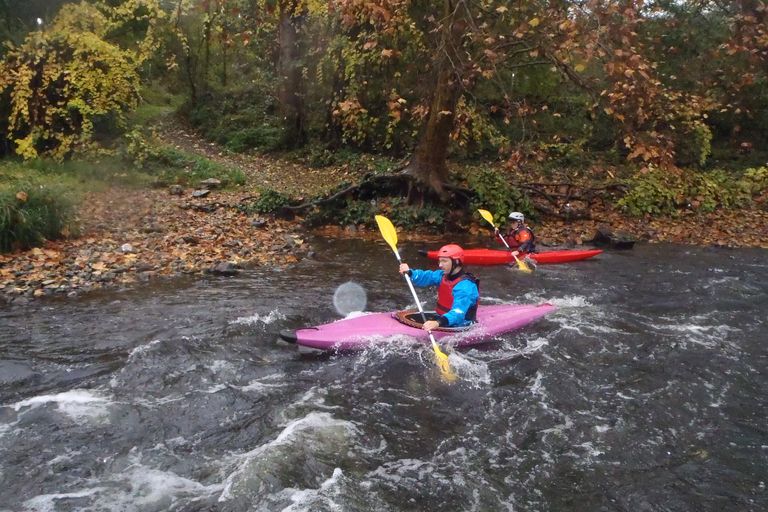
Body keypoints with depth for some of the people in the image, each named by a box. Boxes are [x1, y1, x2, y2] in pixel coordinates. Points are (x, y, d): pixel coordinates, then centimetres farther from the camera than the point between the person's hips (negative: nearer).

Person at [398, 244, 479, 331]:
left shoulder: (466, 286, -25)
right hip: (442, 318, 8)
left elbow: (458, 312, -36)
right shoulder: (443, 276, 3)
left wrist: (438, 323, -52)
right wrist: (409, 272, -25)